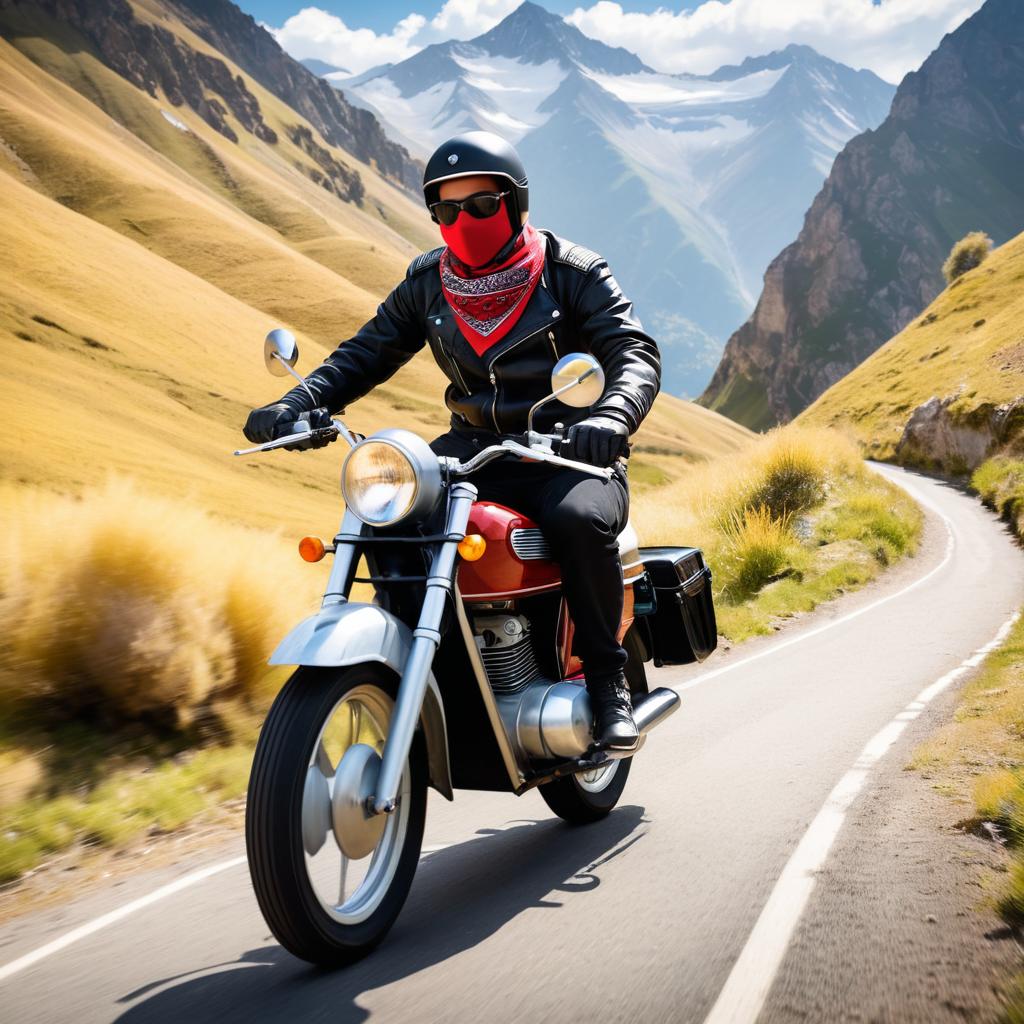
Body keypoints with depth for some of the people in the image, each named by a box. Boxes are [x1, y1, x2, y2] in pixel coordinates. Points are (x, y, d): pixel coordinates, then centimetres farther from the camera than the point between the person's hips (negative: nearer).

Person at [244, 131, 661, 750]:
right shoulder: (428, 281, 10)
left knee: (579, 519, -36)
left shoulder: (571, 271, -3)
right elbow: (369, 351, 12)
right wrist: (299, 403, -6)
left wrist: (609, 420, -35)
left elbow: (636, 352, -12)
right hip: (474, 449, 4)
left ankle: (607, 680, -14)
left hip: (568, 452, -4)